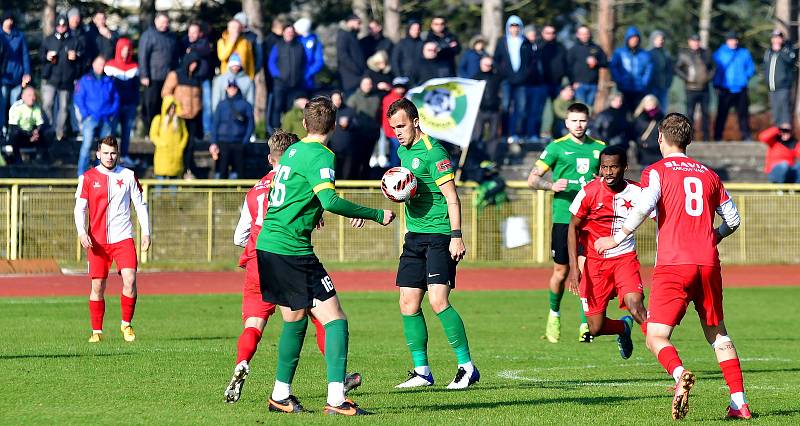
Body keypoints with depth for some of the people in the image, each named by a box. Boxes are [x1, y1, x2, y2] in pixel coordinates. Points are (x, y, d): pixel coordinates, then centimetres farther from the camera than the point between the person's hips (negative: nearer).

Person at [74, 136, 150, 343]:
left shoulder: (128, 176, 6)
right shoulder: (88, 177, 4)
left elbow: (140, 205, 10)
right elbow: (80, 207, 2)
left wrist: (145, 232, 3)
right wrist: (81, 232, -13)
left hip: (123, 238, 0)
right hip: (97, 240, 0)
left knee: (130, 280, -15)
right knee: (97, 286, 1)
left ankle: (126, 324, 2)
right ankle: (96, 331, 11)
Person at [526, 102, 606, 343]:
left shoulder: (599, 148, 10)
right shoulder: (557, 147, 1)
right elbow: (532, 179, 2)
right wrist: (552, 186, -16)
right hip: (563, 218, -2)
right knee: (561, 272, 3)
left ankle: (585, 324, 0)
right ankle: (554, 313, 28)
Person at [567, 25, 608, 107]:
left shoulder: (596, 48, 13)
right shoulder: (573, 49, 5)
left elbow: (605, 63, 12)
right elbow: (569, 67, -1)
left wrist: (596, 63, -9)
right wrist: (573, 82, -10)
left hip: (593, 84, 3)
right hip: (579, 84, -3)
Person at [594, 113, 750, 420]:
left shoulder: (656, 171, 2)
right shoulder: (708, 174, 16)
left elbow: (645, 206, -16)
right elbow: (732, 220, 20)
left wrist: (616, 239, -7)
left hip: (673, 265, -4)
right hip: (708, 262, 4)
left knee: (656, 338, -5)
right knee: (718, 335, 17)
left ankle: (679, 374, -36)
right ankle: (740, 402, 10)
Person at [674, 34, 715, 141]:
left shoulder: (706, 53, 9)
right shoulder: (684, 54, -1)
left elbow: (713, 66, 18)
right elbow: (677, 68, -2)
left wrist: (709, 76, 1)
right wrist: (686, 78, -13)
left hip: (704, 88, 3)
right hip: (691, 89, -3)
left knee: (705, 113, 7)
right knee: (690, 113, -5)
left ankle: (707, 137, 13)